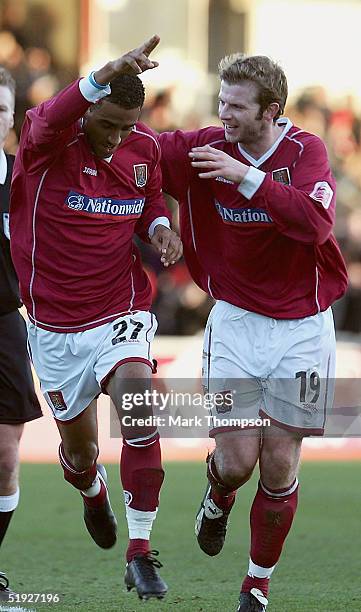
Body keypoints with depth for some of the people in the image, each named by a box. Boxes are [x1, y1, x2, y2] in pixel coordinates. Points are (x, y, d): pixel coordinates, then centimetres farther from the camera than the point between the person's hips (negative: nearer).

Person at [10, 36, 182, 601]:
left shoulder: (145, 148, -3)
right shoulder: (47, 141, -16)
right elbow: (49, 121, -43)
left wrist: (159, 228, -6)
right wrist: (108, 75, -60)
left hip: (122, 313, 1)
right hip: (55, 326, -1)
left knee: (138, 407, -26)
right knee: (79, 449, 12)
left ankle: (140, 554, -18)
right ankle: (93, 492, 52)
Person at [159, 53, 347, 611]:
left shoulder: (306, 152, -10)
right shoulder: (203, 148, -5)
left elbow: (315, 222, -27)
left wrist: (248, 177, -32)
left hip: (302, 324, -1)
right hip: (236, 320, 1)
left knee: (280, 465, 0)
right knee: (236, 460, -9)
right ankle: (218, 499, 29)